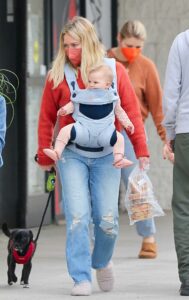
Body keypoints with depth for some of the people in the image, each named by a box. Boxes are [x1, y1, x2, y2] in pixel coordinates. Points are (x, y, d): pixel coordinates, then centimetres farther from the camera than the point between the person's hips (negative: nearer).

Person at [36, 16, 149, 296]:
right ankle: (81, 279, -4)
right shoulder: (58, 75, 0)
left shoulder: (114, 70, 0)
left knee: (107, 219, 0)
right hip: (72, 154, 0)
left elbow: (131, 111, 2)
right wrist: (45, 156, 5)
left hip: (106, 154, 0)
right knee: (77, 216, -10)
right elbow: (46, 118, 6)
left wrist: (141, 149, -2)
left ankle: (102, 262, 28)